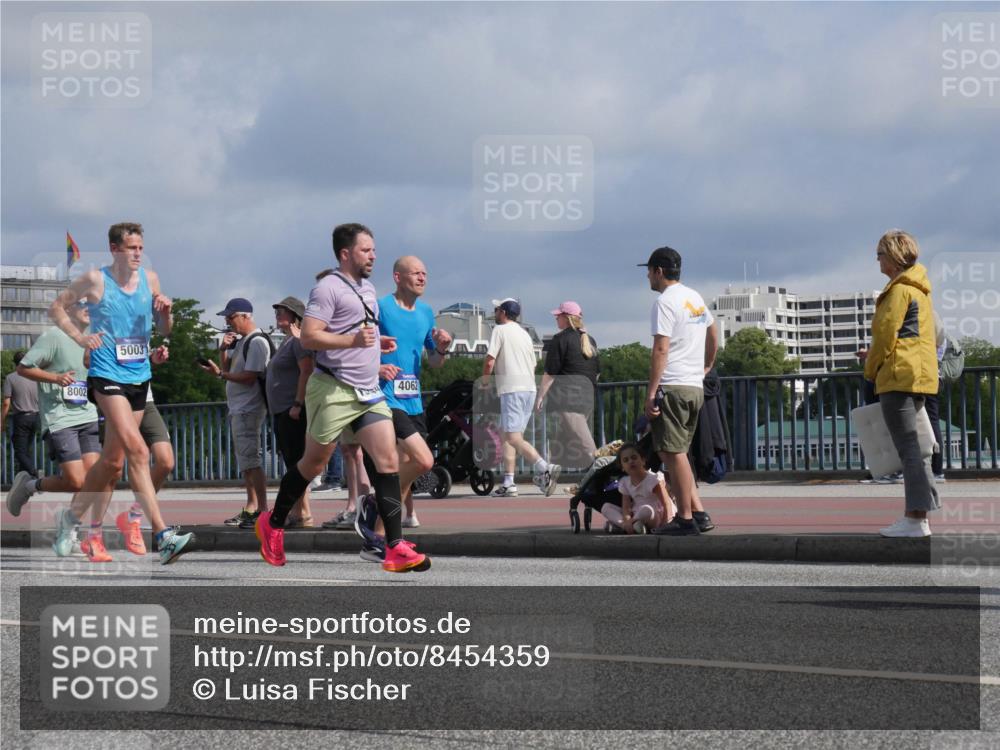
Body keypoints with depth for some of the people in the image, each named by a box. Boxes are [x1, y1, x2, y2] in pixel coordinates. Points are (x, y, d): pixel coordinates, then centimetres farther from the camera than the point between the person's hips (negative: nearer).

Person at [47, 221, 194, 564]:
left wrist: (165, 311, -5)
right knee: (138, 451, -19)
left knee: (113, 460, 11)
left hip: (139, 377, 6)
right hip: (107, 376, -6)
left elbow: (165, 329, 16)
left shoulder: (149, 279, 8)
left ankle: (71, 518, 31)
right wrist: (79, 336, -5)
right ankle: (163, 535, -24)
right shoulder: (95, 280, -5)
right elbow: (57, 307, 7)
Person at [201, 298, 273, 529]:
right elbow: (228, 368, 22)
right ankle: (251, 508, 18)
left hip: (249, 409, -11)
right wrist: (223, 350, 5)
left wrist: (220, 374, -22)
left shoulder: (257, 342, -14)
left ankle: (263, 510, -17)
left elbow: (249, 377, -20)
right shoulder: (240, 341, 18)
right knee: (245, 460, 13)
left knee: (251, 459, -14)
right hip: (237, 409, 11)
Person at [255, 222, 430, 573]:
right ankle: (272, 524, 28)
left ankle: (395, 548, -11)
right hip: (333, 390, -7)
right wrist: (353, 340, -28)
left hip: (368, 392, 7)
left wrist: (378, 342, 14)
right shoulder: (328, 288, -10)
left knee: (388, 461, -7)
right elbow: (309, 337, -19)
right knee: (314, 464, 5)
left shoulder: (368, 289, 16)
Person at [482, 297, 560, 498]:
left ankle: (544, 468, -32)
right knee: (506, 435, 14)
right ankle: (508, 483, 11)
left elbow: (490, 361, -11)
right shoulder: (524, 333, 21)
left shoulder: (500, 330, -3)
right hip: (529, 388, 8)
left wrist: (484, 382, 5)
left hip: (512, 390, -8)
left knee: (513, 437, -14)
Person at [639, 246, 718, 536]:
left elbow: (661, 350, -18)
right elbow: (713, 335, 30)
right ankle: (698, 512, 11)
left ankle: (686, 518, -5)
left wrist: (650, 393, -18)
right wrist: (706, 367, 41)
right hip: (696, 387, 9)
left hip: (672, 387, -9)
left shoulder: (665, 302, -11)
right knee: (676, 452, 15)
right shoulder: (696, 298, 16)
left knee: (673, 453, -5)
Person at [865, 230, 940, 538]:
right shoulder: (919, 288, 20)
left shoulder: (900, 289, -11)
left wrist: (871, 369, -1)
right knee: (914, 446, 13)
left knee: (908, 448, -12)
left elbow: (885, 333, -15)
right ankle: (919, 513, 14)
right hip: (920, 376, 10)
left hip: (899, 376, -10)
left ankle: (916, 518, -15)